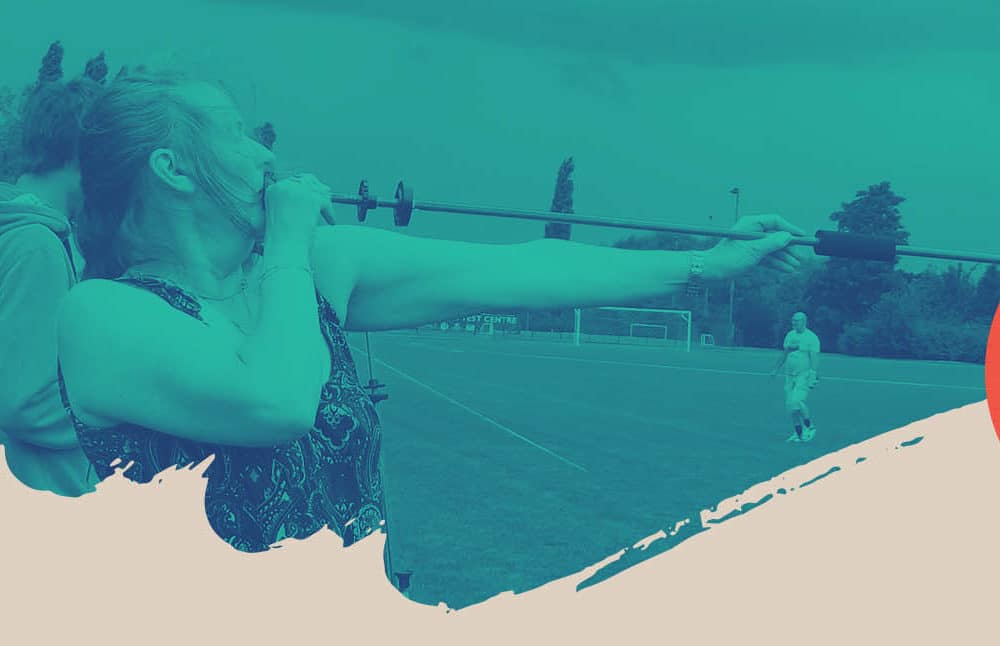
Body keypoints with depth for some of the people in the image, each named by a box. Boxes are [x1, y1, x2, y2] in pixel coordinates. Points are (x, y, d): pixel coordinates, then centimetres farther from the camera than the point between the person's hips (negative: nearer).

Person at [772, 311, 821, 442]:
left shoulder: (812, 338, -9)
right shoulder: (790, 335, 11)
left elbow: (814, 358, -14)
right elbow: (784, 354, 21)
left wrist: (813, 376, -22)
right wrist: (776, 369, 22)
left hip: (804, 375, -7)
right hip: (790, 375, 7)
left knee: (797, 401, -20)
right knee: (789, 404, 3)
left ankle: (809, 427, 1)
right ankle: (798, 433, 15)